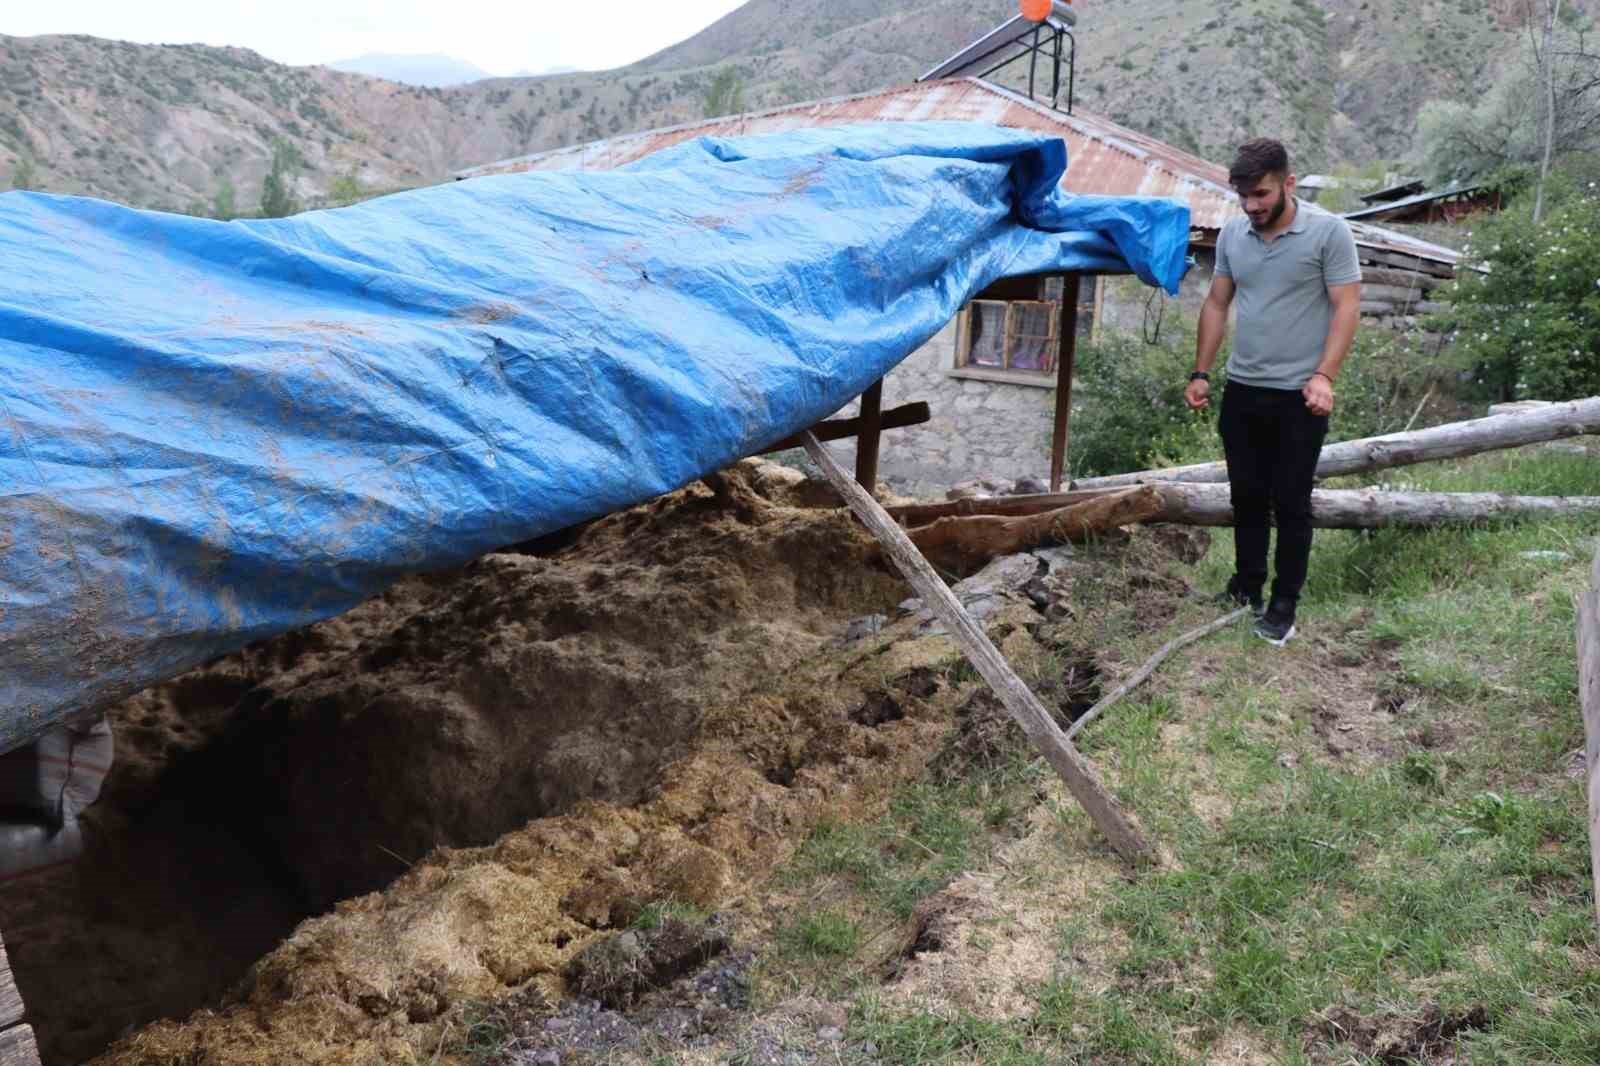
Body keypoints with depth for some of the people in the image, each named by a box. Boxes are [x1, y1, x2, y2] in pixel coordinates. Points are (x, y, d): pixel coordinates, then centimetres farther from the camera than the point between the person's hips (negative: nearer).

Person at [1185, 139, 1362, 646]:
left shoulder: (1329, 231, -10)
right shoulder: (1232, 234, 5)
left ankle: (1284, 603, 13)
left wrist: (1324, 375, -21)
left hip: (1298, 397, -5)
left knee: (1290, 503, 2)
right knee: (1246, 495, 13)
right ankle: (1246, 585, 28)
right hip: (1241, 391, 5)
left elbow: (1346, 307, -12)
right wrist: (1200, 373, 8)